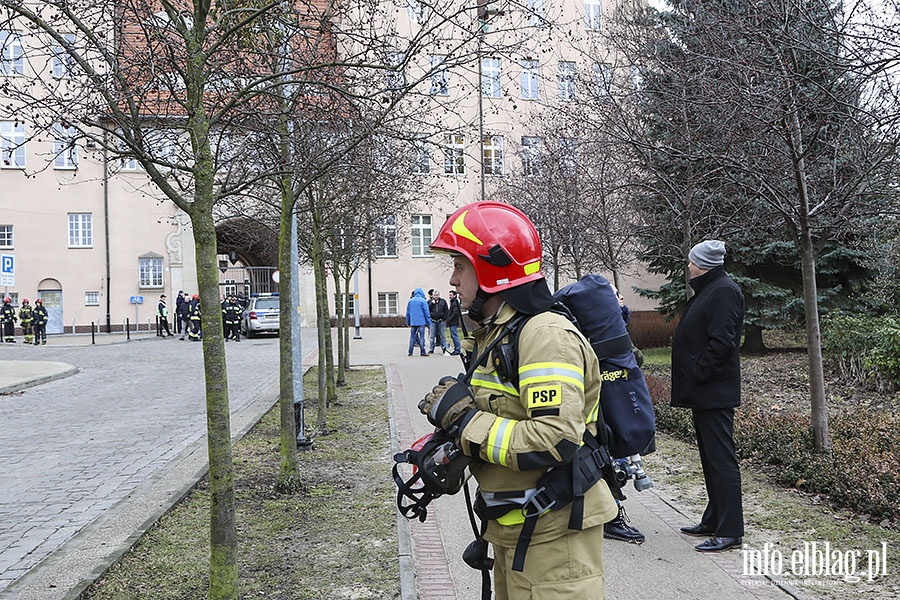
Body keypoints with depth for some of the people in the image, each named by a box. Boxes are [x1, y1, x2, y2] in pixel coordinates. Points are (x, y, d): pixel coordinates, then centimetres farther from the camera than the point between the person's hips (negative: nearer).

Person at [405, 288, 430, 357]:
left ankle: (410, 352, 8)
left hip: (413, 322, 4)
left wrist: (408, 322, 17)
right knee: (421, 337, -2)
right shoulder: (423, 301, -6)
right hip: (421, 322, -4)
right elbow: (426, 312, -6)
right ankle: (423, 352, -4)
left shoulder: (410, 301, 7)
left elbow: (407, 313, 11)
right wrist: (428, 322, -1)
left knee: (412, 337, 9)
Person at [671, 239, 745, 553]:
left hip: (714, 394, -11)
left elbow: (722, 342, -23)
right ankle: (714, 521, 27)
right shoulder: (707, 290, 18)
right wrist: (690, 379, 15)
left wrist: (697, 374, -18)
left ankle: (730, 531, 0)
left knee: (721, 458, -6)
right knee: (710, 457, 16)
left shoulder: (724, 291, -14)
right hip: (703, 393, 11)